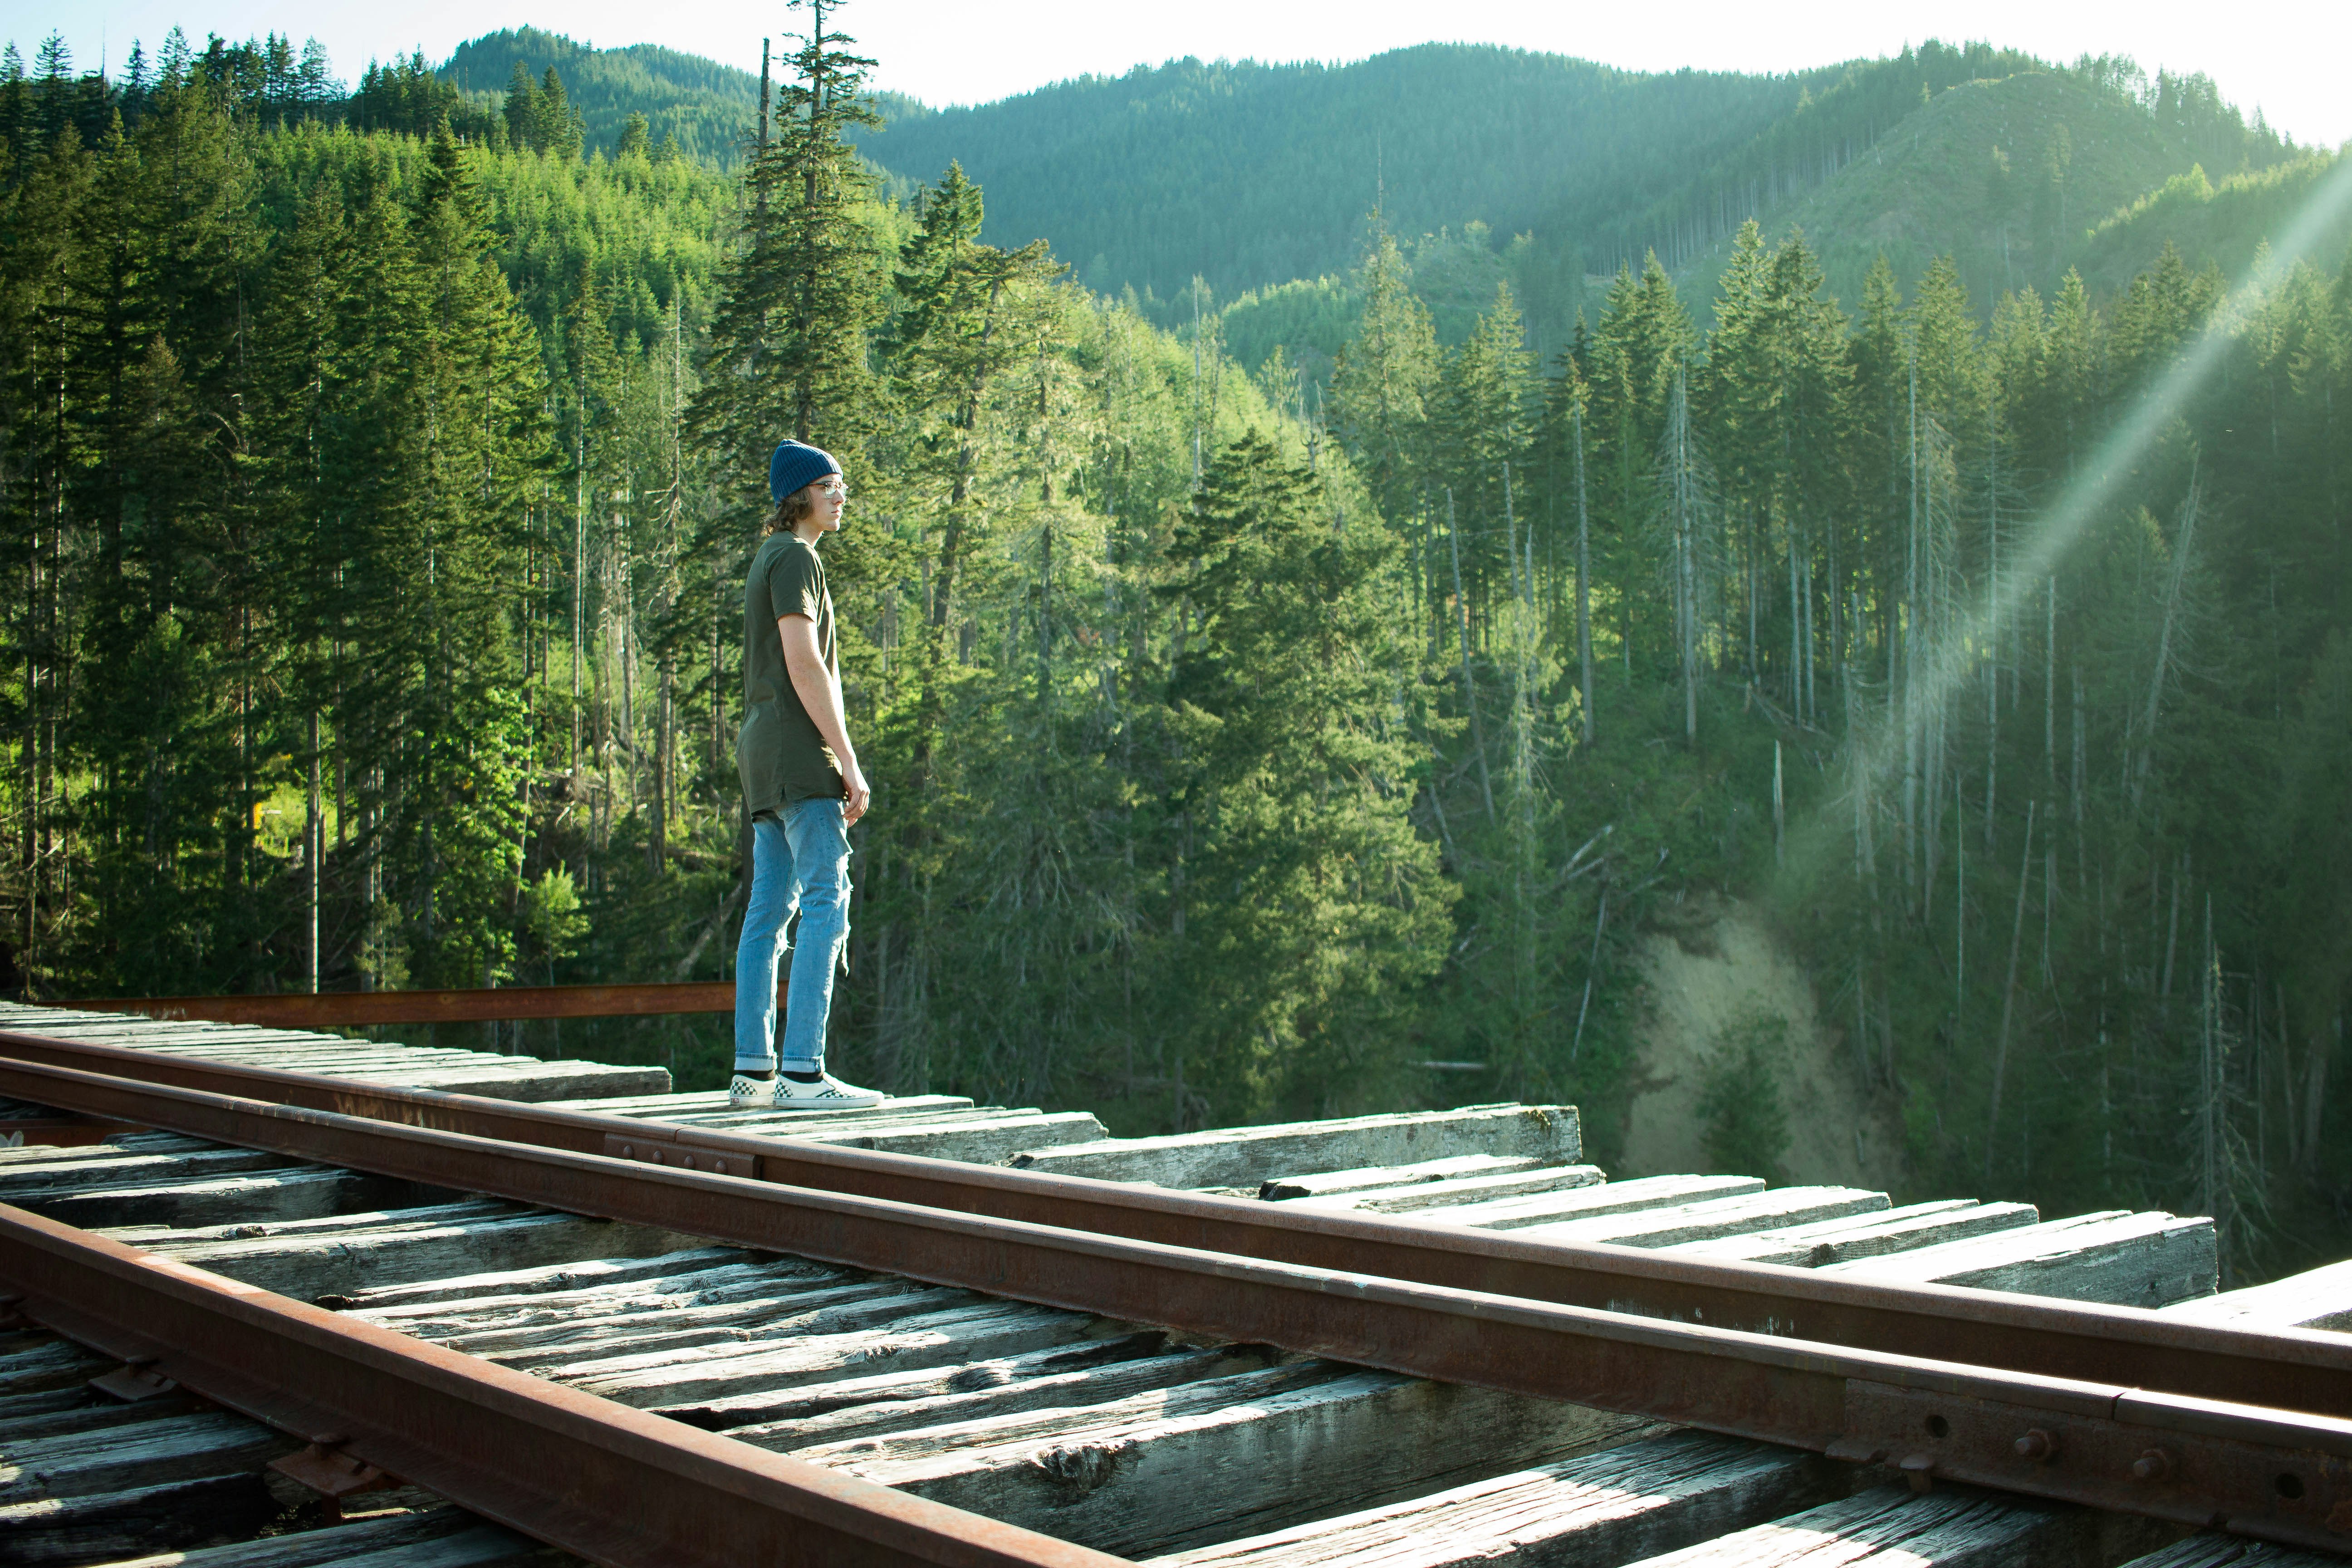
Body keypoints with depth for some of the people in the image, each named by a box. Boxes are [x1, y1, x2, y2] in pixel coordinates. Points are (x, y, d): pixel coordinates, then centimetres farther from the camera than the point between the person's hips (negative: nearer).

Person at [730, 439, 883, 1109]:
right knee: (827, 902, -13)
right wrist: (848, 763, -16)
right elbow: (803, 665, -16)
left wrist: (836, 762, 23)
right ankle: (803, 1072, -17)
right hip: (798, 754, -10)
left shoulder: (769, 560, 25)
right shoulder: (795, 558, -7)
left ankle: (753, 1070, 9)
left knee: (770, 909, 8)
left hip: (765, 756, 10)